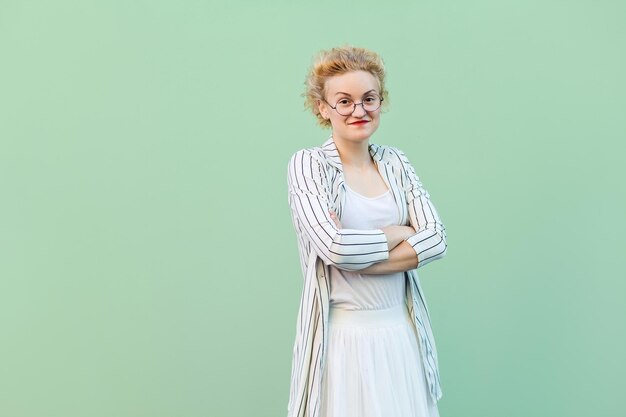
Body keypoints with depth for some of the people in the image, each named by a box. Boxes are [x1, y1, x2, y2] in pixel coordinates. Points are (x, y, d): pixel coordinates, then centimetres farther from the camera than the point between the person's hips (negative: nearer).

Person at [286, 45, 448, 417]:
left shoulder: (396, 161, 6)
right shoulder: (308, 164, -7)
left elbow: (436, 239, -4)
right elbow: (334, 247, -20)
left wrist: (356, 258, -14)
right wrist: (402, 233, -7)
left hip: (400, 329, 4)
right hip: (342, 332, -4)